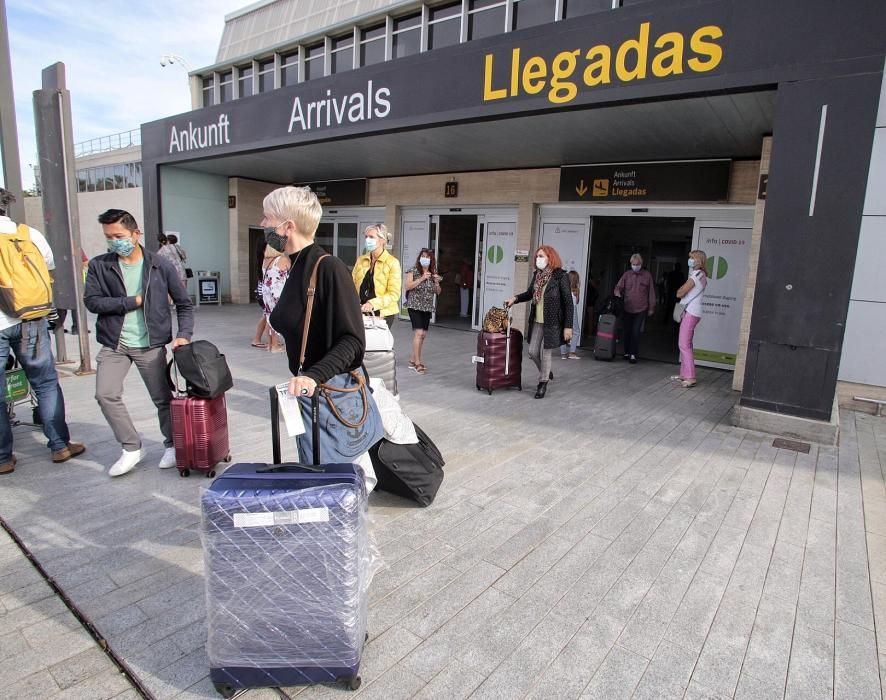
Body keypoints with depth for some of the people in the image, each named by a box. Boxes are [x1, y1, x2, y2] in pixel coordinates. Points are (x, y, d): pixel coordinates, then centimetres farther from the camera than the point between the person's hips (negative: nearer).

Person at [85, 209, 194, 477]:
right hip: (113, 345, 2)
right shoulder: (99, 266, 2)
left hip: (151, 345, -1)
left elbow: (183, 303, 3)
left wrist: (184, 334, -9)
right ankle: (132, 447, 11)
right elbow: (92, 301, -6)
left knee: (163, 398, 5)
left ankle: (172, 445, 25)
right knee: (106, 395, -8)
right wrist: (133, 301, -11)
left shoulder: (160, 266, -1)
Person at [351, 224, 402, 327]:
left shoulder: (392, 263, -4)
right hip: (360, 312, 4)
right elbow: (352, 284, 12)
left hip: (383, 314, -4)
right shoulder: (360, 260, 11)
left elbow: (394, 294, -10)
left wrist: (372, 304, -22)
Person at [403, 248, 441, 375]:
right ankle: (417, 363, -8)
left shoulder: (433, 273, 10)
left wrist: (437, 282, -5)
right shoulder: (413, 270, -4)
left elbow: (437, 292, 15)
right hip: (415, 306, -6)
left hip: (427, 307, 6)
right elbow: (407, 286, -15)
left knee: (423, 335, 7)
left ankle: (412, 360, 19)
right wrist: (421, 278, -19)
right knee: (419, 333, -15)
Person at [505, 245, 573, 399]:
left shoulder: (560, 276, -12)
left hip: (552, 322, -6)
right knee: (533, 351, 9)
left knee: (545, 353, 2)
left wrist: (568, 326, -14)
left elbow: (568, 302, -11)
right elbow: (530, 293, 22)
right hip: (537, 321, 6)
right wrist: (515, 298, 4)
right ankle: (546, 372, 38)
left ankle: (543, 383, 22)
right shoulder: (537, 274, 6)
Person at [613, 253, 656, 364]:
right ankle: (627, 353, 20)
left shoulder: (647, 275, 4)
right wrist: (617, 293, -16)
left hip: (640, 309, -2)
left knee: (636, 332, -8)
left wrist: (651, 308, 7)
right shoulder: (627, 274, 8)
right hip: (627, 308, 2)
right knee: (627, 331, 7)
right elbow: (619, 287, 8)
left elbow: (651, 293, 7)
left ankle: (633, 355, -3)